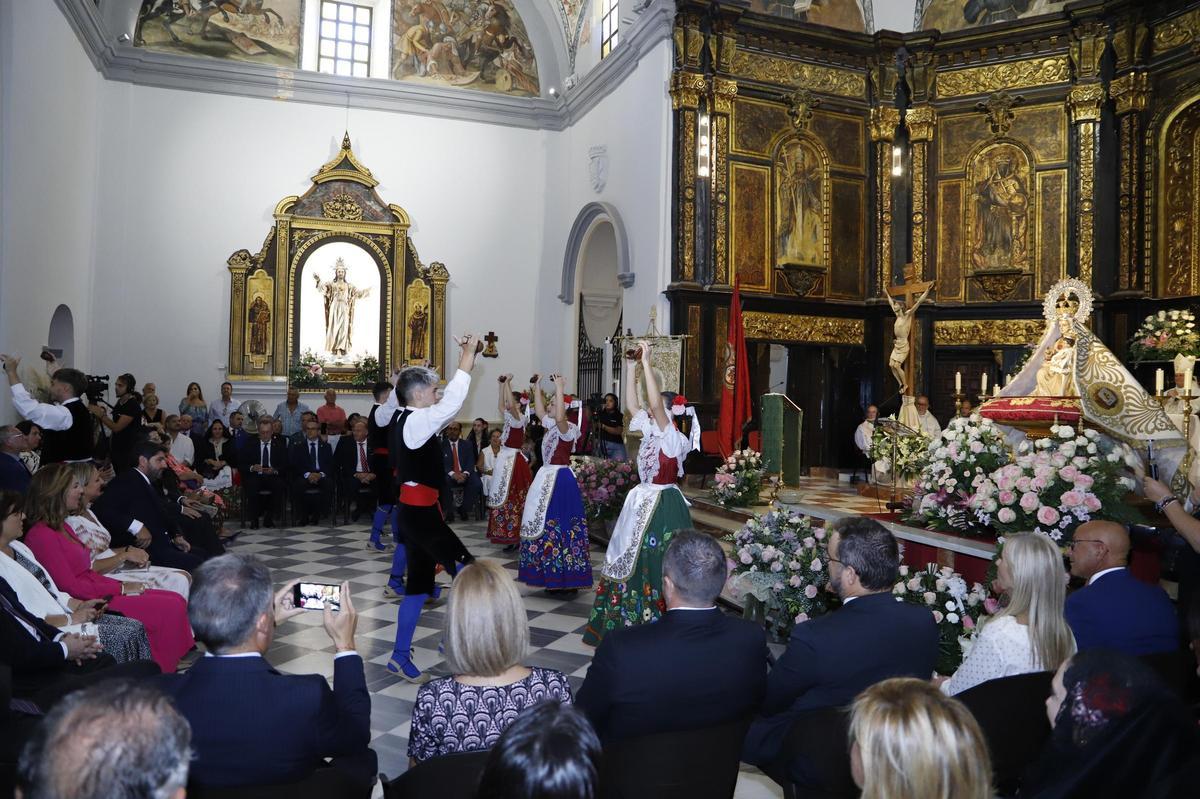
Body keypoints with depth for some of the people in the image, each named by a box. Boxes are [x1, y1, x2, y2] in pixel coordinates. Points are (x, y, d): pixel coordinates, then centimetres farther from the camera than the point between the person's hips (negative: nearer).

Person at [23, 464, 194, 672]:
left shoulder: (62, 526, 16)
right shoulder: (41, 535, -14)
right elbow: (71, 587, -17)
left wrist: (123, 585, 2)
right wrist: (121, 589, -11)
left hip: (101, 590, 9)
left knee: (177, 601, -4)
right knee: (170, 609, -17)